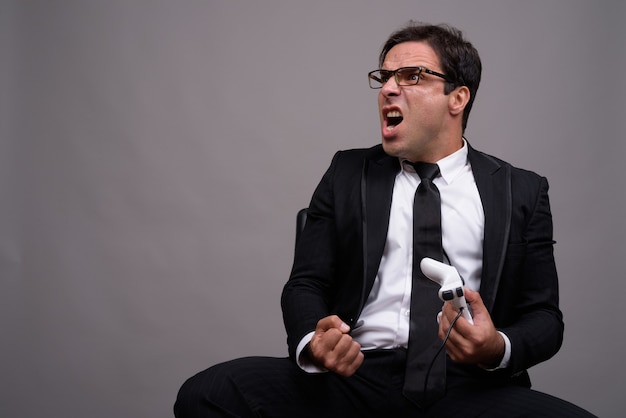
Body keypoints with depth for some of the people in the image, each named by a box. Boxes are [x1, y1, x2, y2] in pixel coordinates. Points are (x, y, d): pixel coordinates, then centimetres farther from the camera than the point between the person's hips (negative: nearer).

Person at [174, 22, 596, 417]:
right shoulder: (349, 174, 13)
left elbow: (543, 316, 8)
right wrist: (312, 345, -14)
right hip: (356, 370, 1)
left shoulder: (522, 192, 10)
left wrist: (499, 349, -15)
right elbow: (305, 284, 9)